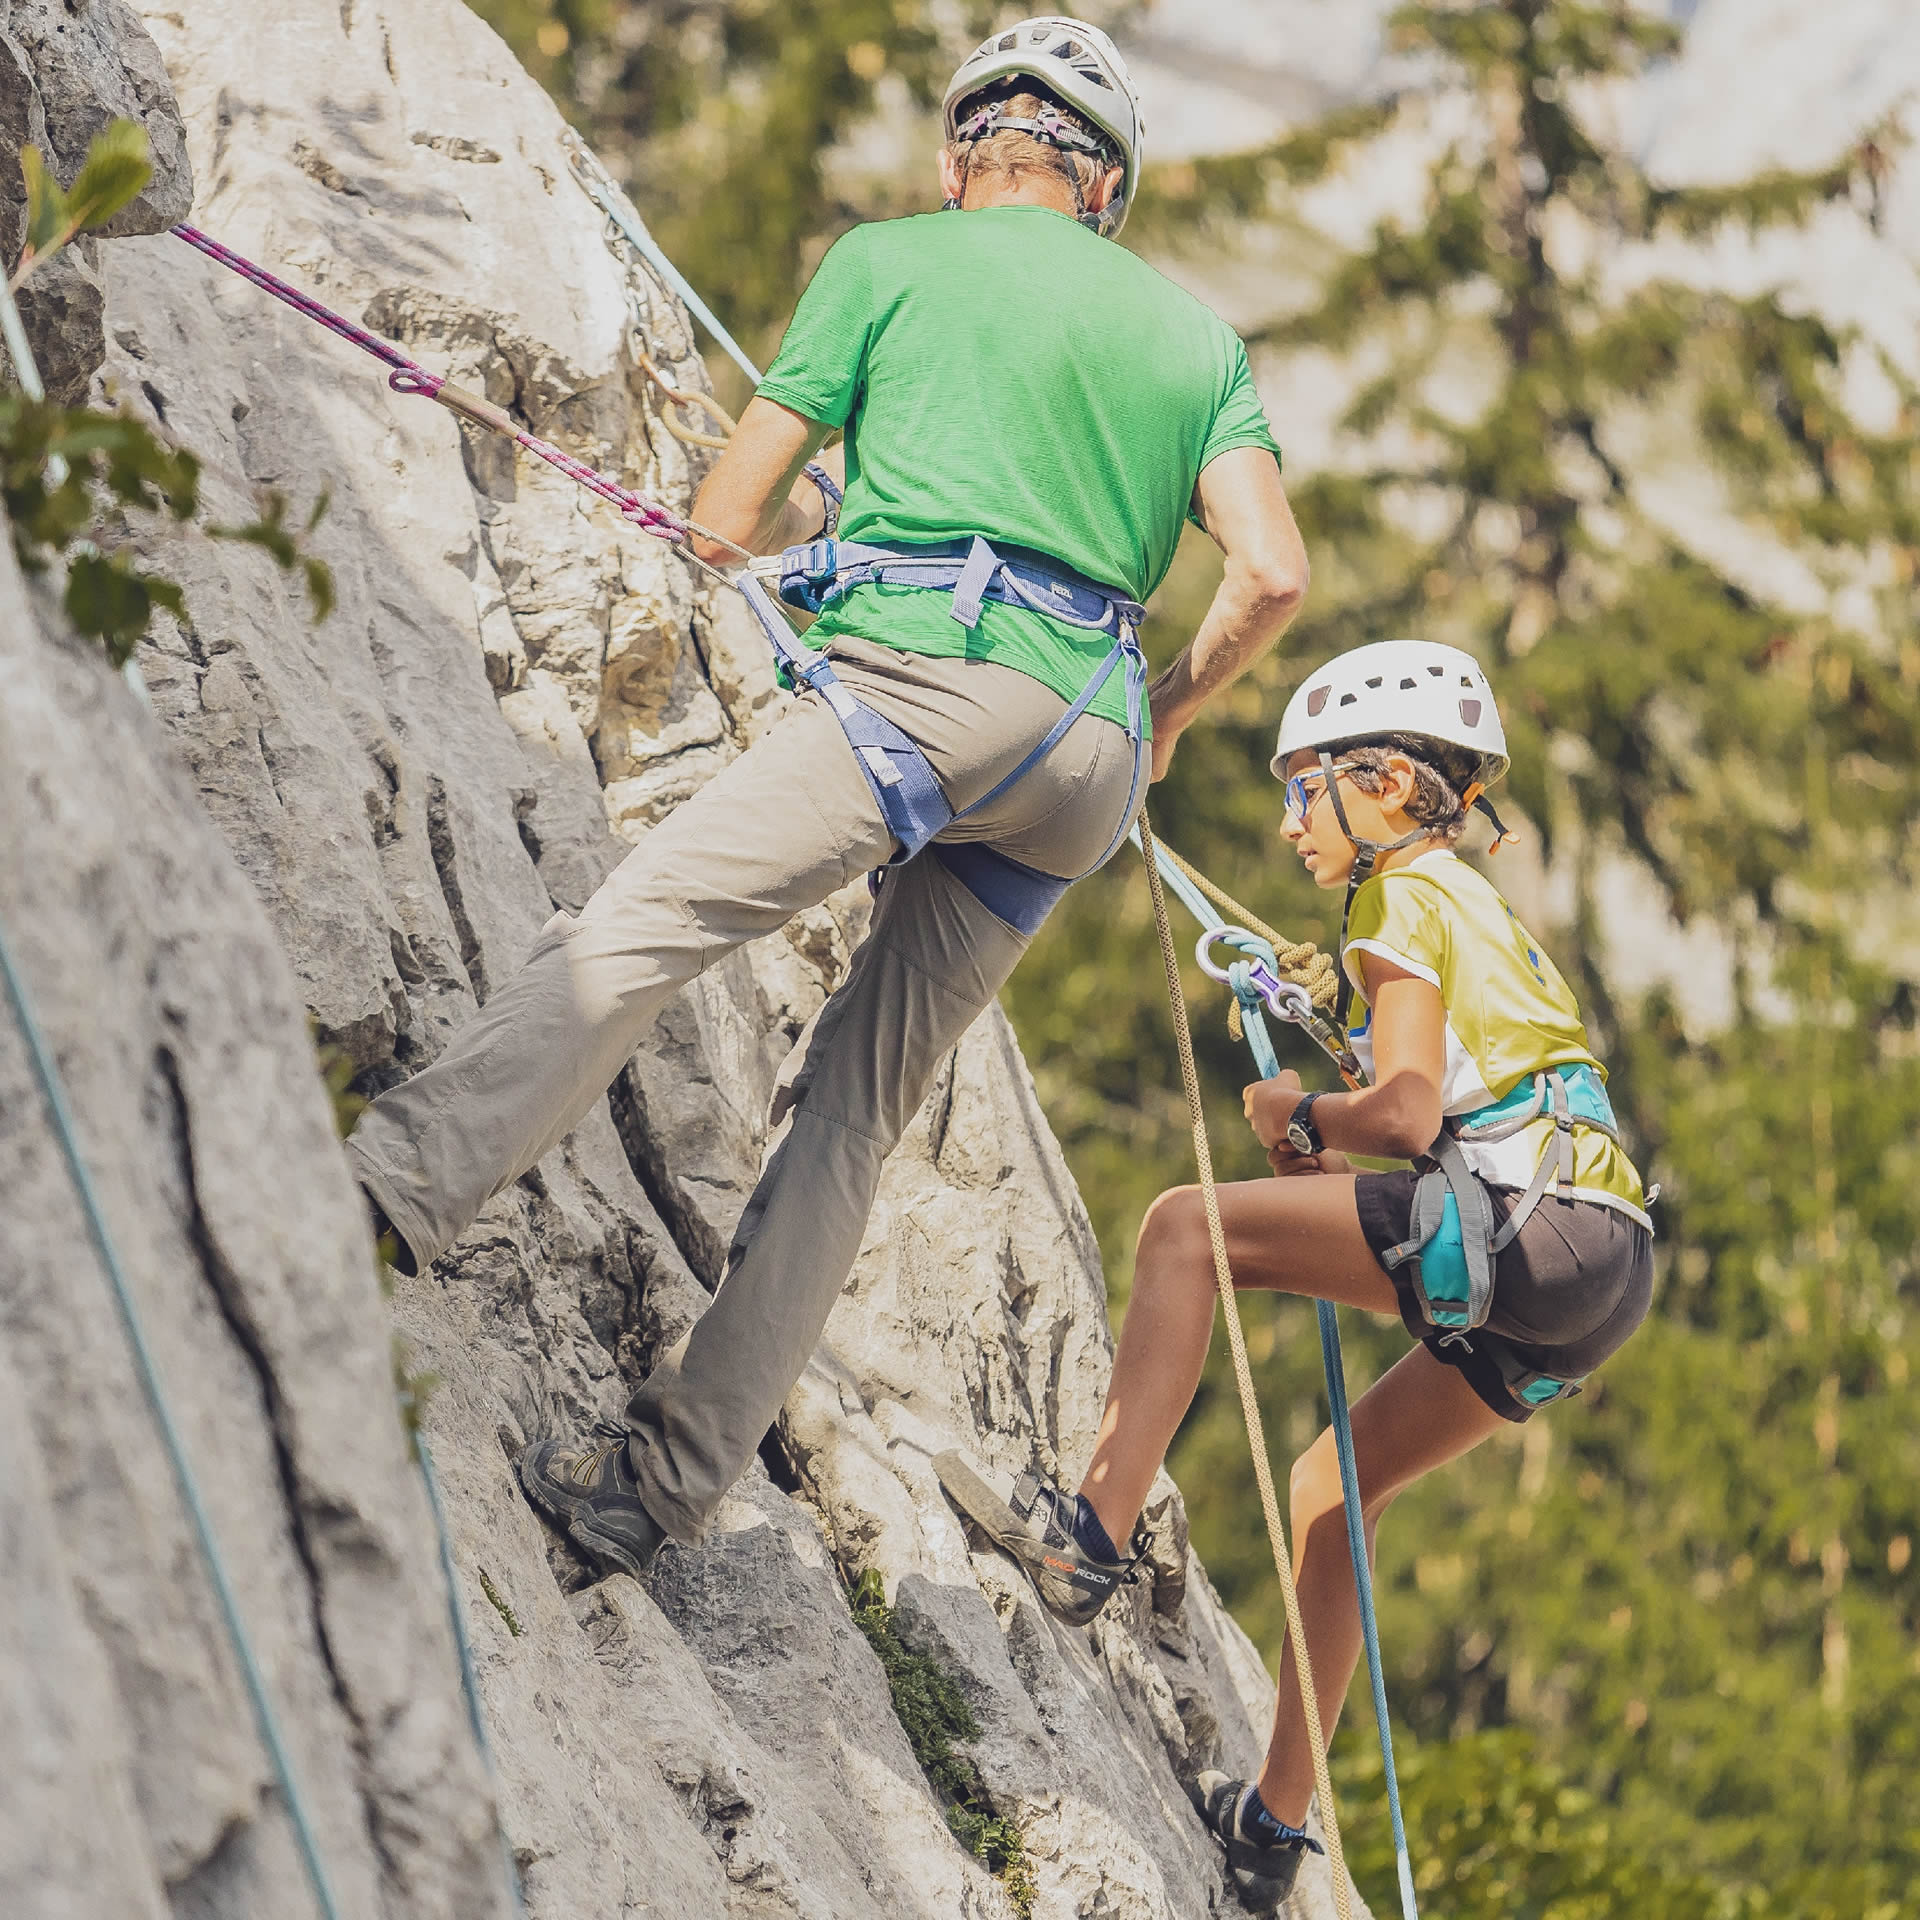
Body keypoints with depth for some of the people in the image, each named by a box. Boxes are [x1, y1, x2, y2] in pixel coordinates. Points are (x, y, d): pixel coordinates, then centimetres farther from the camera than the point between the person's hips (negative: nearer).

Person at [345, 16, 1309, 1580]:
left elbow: (726, 525, 13)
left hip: (926, 676, -5)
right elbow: (1274, 577, 11)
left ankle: (409, 1178, -37)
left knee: (632, 930, -16)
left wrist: (827, 506, 35)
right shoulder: (1193, 328, 24)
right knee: (860, 1104, 5)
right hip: (1087, 758, 5)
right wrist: (1168, 718, 29)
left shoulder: (890, 261, 15)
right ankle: (672, 1472, -1)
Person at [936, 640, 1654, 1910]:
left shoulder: (1404, 899, 1)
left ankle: (1095, 1529, -17)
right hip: (1604, 1268, 9)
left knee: (1187, 1226, -8)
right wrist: (1338, 1144, 20)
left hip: (1523, 1228, -9)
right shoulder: (1475, 906, 29)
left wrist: (1301, 1118, 6)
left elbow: (1410, 1114, -12)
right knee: (1332, 1492, 19)